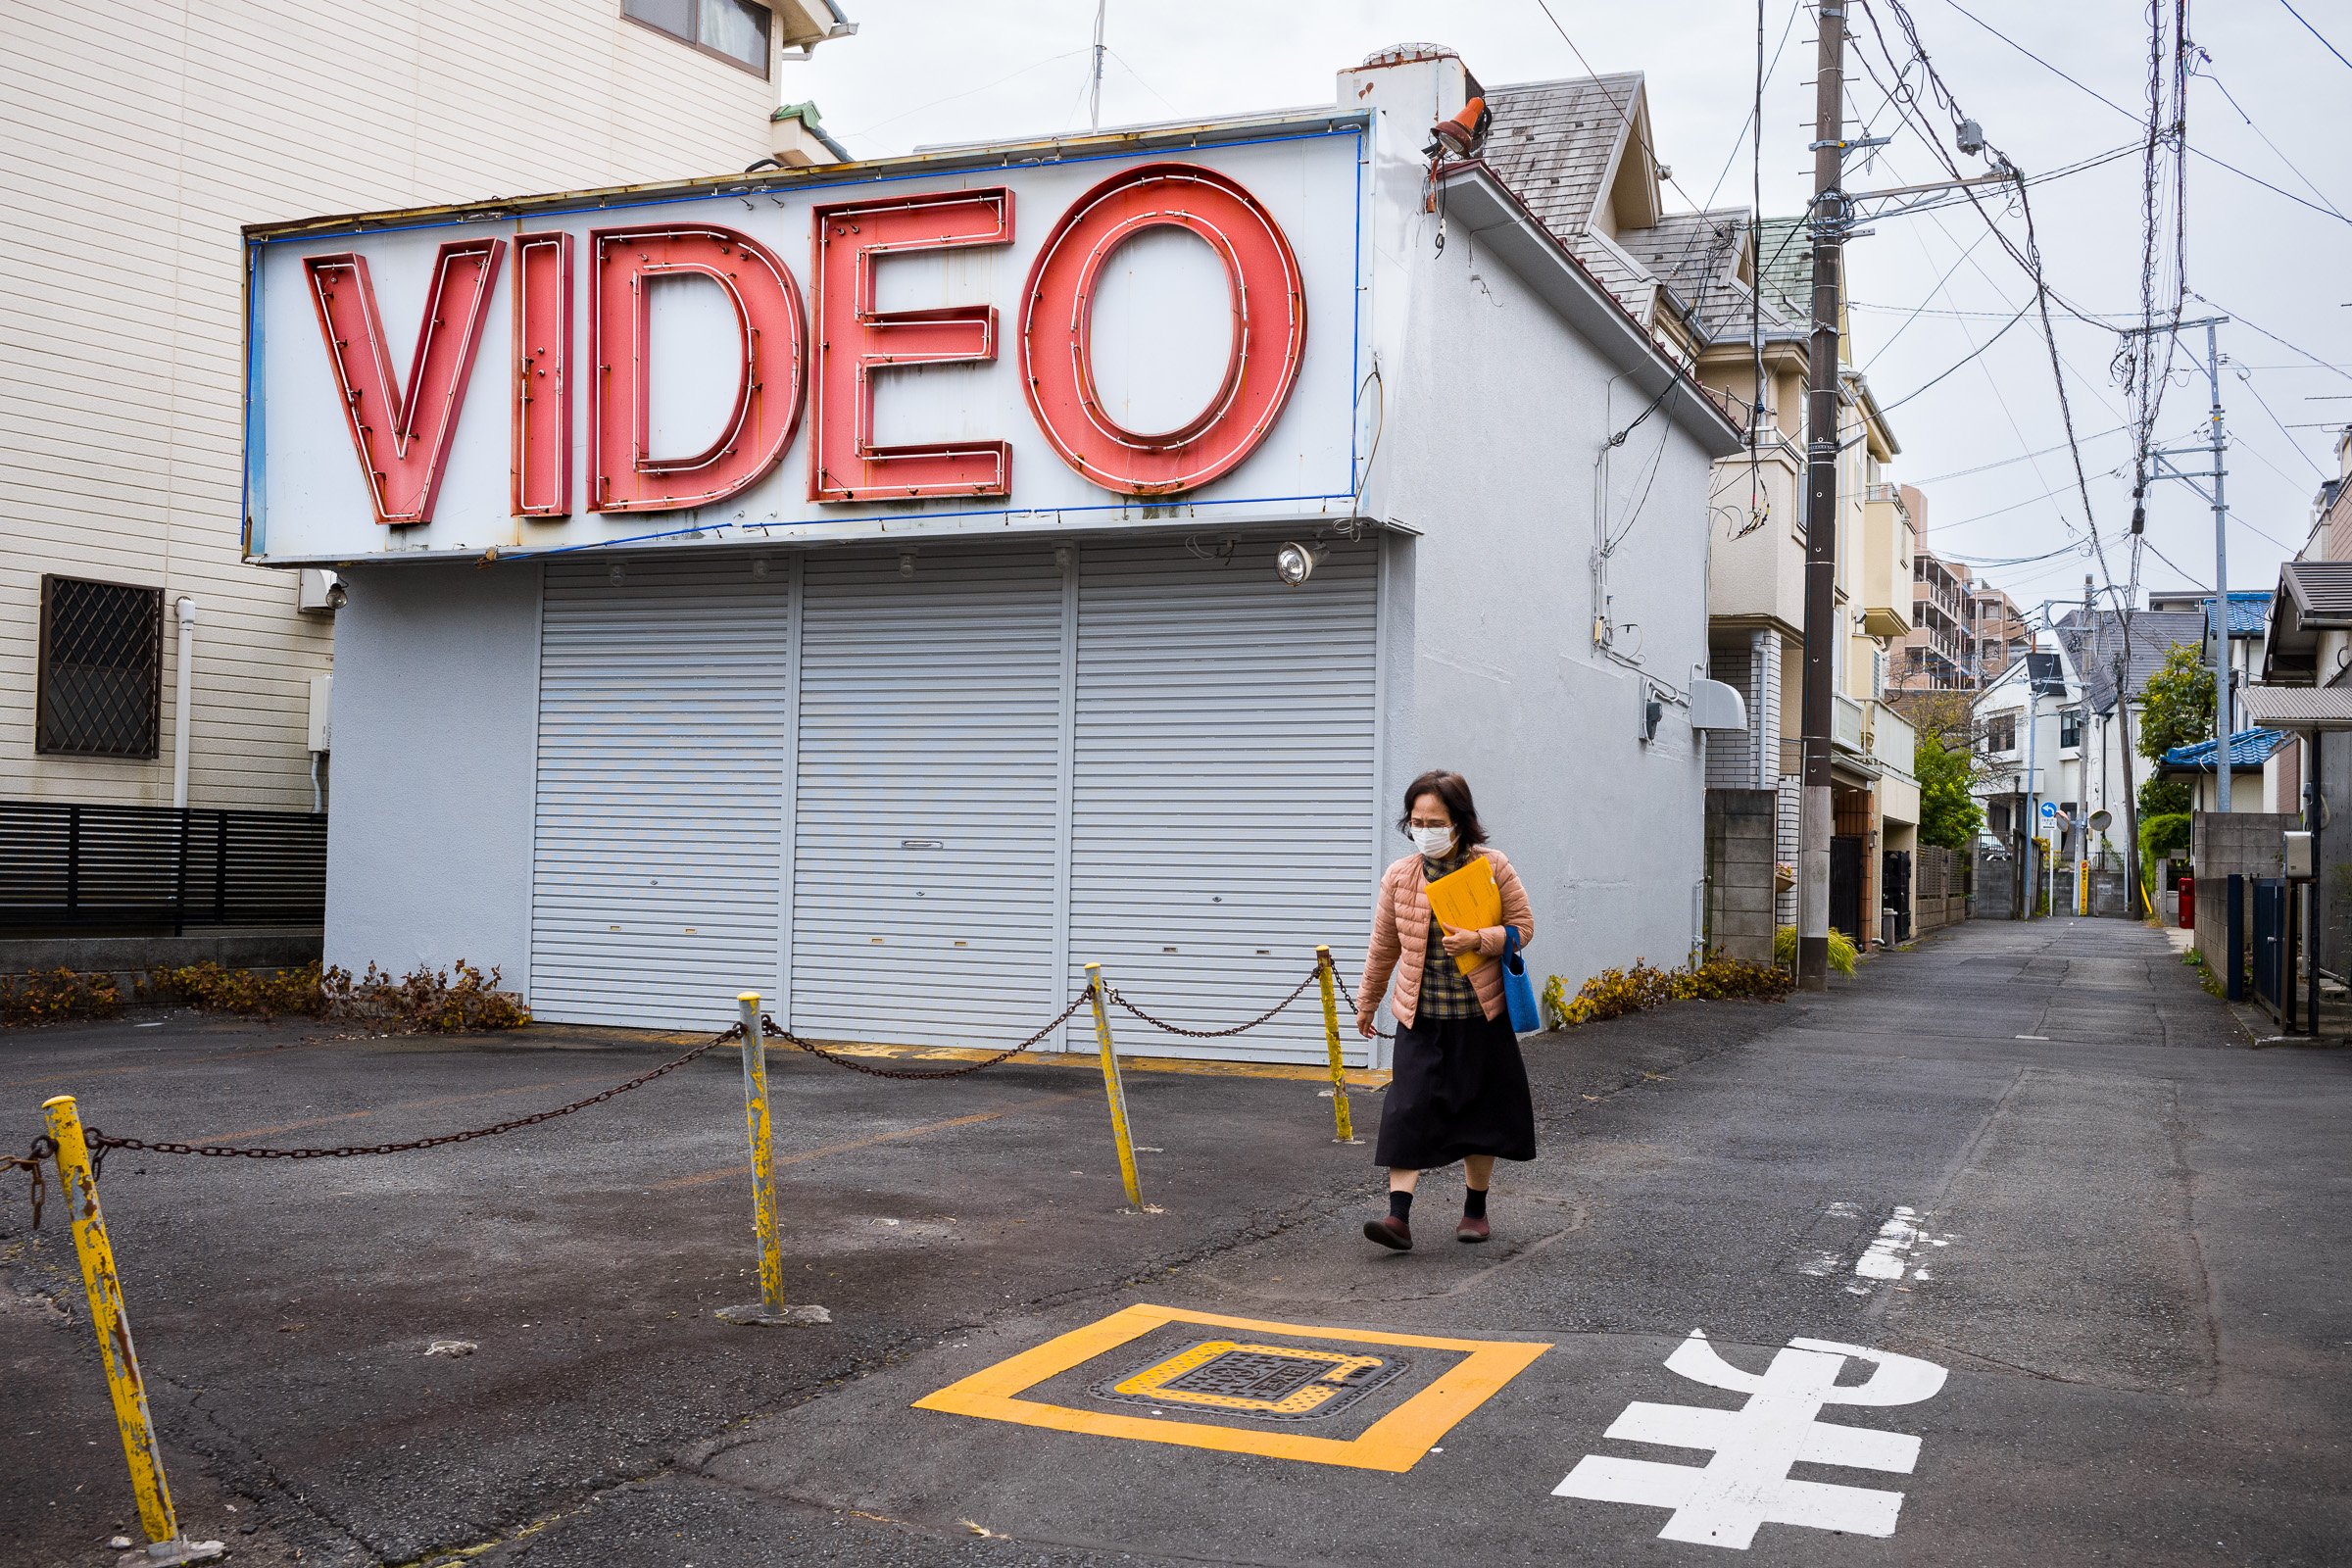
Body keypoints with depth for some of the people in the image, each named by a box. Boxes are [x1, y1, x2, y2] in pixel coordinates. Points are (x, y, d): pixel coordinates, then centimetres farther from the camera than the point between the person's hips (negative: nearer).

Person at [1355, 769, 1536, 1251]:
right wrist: (1367, 1003, 18)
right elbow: (1383, 947, 10)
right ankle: (1398, 1215, -11)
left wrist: (1478, 939, -19)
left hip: (1480, 1016, -1)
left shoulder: (1493, 867, -7)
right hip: (1420, 1017, 1)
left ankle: (1475, 1209, 25)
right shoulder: (1399, 876, -1)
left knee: (1479, 1111, 9)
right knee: (1409, 1109, -9)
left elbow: (1523, 927, 0)